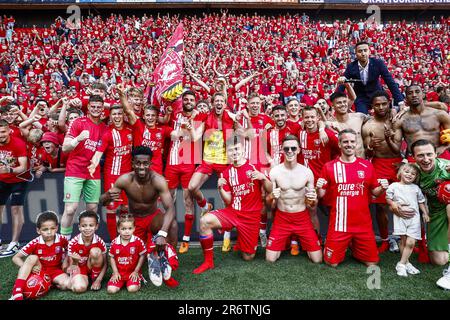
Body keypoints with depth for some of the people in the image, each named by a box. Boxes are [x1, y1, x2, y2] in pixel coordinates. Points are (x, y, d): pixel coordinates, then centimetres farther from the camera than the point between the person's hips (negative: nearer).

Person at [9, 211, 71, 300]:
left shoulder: (61, 240, -14)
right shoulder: (35, 243, -17)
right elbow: (15, 258, -12)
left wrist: (65, 261, -9)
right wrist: (29, 267, -27)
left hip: (55, 270, 0)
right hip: (39, 270, 0)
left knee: (67, 284, -30)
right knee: (33, 258, -31)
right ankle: (17, 292, -34)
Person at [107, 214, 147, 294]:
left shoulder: (138, 242, -12)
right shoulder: (114, 243, -6)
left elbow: (142, 256, -4)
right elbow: (112, 258, 5)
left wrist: (136, 271, -5)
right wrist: (115, 272, -2)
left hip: (133, 272, -2)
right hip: (119, 273, 3)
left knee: (132, 289, -23)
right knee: (111, 290, -14)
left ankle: (136, 279, 10)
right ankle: (122, 282, 16)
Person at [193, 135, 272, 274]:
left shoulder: (255, 166, -5)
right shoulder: (226, 173, 3)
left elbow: (270, 190, -2)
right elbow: (228, 201, 2)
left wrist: (263, 178, -22)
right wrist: (220, 188, -17)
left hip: (251, 216, -2)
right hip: (232, 212, 2)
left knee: (248, 257, 2)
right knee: (205, 221, -25)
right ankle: (208, 261, -8)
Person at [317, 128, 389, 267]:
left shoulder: (367, 165, 2)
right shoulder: (329, 166, -3)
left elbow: (374, 192, 10)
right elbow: (321, 195, 1)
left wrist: (382, 188, -11)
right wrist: (319, 188, -20)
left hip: (363, 223, 2)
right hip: (339, 223, -2)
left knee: (372, 262, 9)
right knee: (332, 262, 4)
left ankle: (355, 248, 38)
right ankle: (343, 247, 35)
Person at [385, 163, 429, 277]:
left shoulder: (416, 188, 12)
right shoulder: (394, 186, 3)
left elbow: (421, 201, 19)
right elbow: (388, 197, 6)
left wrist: (425, 213, 13)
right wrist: (392, 204, -12)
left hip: (414, 217, 2)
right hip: (400, 216, -2)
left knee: (411, 242, -7)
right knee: (403, 240, 2)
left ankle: (401, 264, 2)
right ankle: (406, 262, 16)